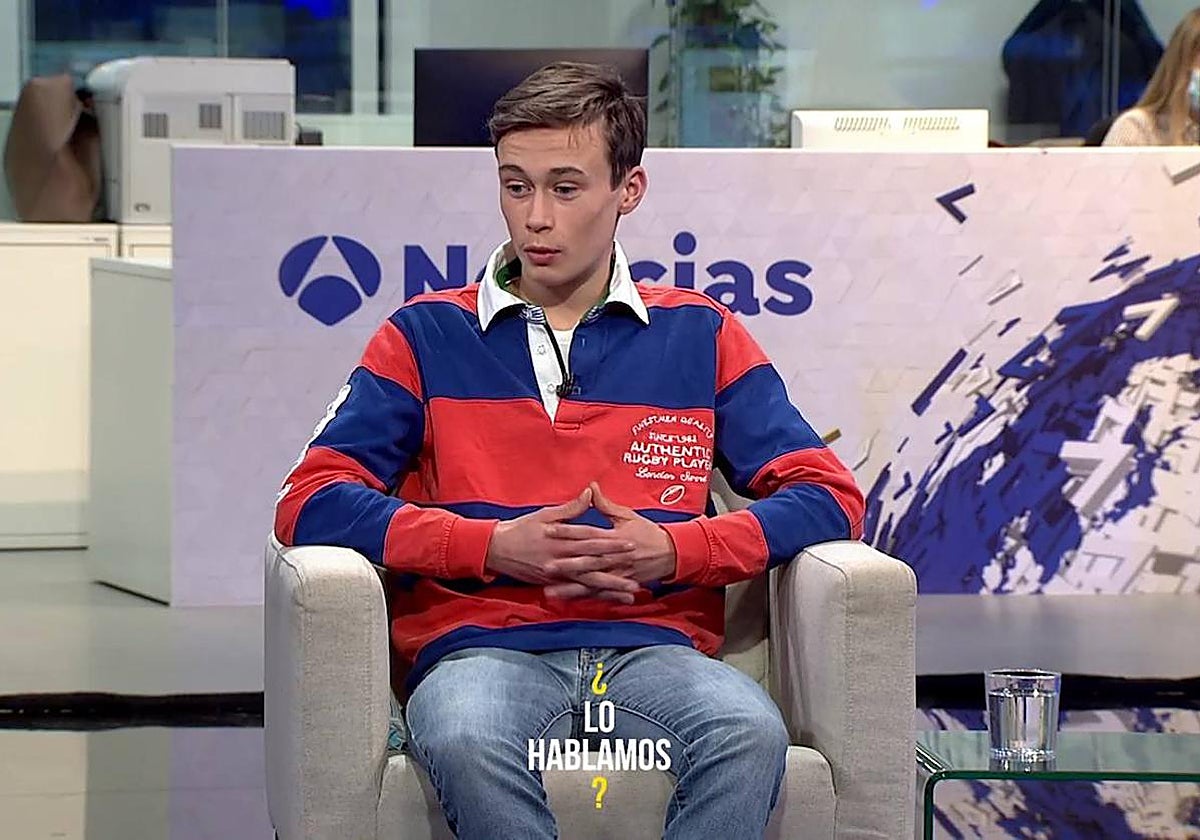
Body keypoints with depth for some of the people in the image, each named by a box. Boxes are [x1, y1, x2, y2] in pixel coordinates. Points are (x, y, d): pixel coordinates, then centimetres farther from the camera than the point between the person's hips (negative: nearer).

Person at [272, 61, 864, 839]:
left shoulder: (700, 337, 16)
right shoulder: (427, 336, 13)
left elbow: (829, 498, 10)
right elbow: (312, 504, 3)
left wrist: (671, 550, -7)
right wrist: (497, 546, -9)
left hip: (653, 646, 1)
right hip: (482, 648, -1)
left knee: (750, 735, -34)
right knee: (464, 744, -38)